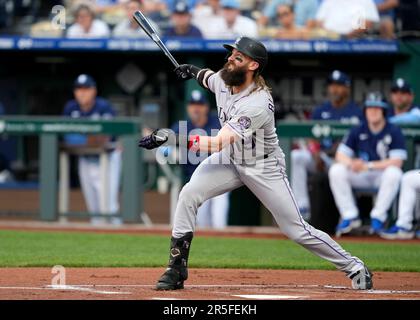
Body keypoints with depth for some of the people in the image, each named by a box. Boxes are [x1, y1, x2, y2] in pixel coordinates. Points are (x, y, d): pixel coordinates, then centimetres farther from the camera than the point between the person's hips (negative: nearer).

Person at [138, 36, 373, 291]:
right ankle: (177, 270, -8)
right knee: (189, 194, -16)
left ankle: (354, 267, 17)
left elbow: (219, 143, -41)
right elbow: (209, 78, 20)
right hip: (230, 160, 6)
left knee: (297, 230, -3)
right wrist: (194, 71, 0)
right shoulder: (222, 79, -11)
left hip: (264, 168, -6)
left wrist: (174, 138, -48)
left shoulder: (258, 104, -34)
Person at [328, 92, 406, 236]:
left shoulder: (394, 132, -8)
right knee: (336, 170, -22)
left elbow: (397, 162, -17)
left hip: (383, 174, -3)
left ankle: (378, 217, -24)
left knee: (394, 173, -37)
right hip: (360, 176, 3)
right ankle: (350, 216, -19)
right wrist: (351, 164, -24)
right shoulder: (358, 131, 3)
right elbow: (340, 155, 1)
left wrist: (368, 166, -26)